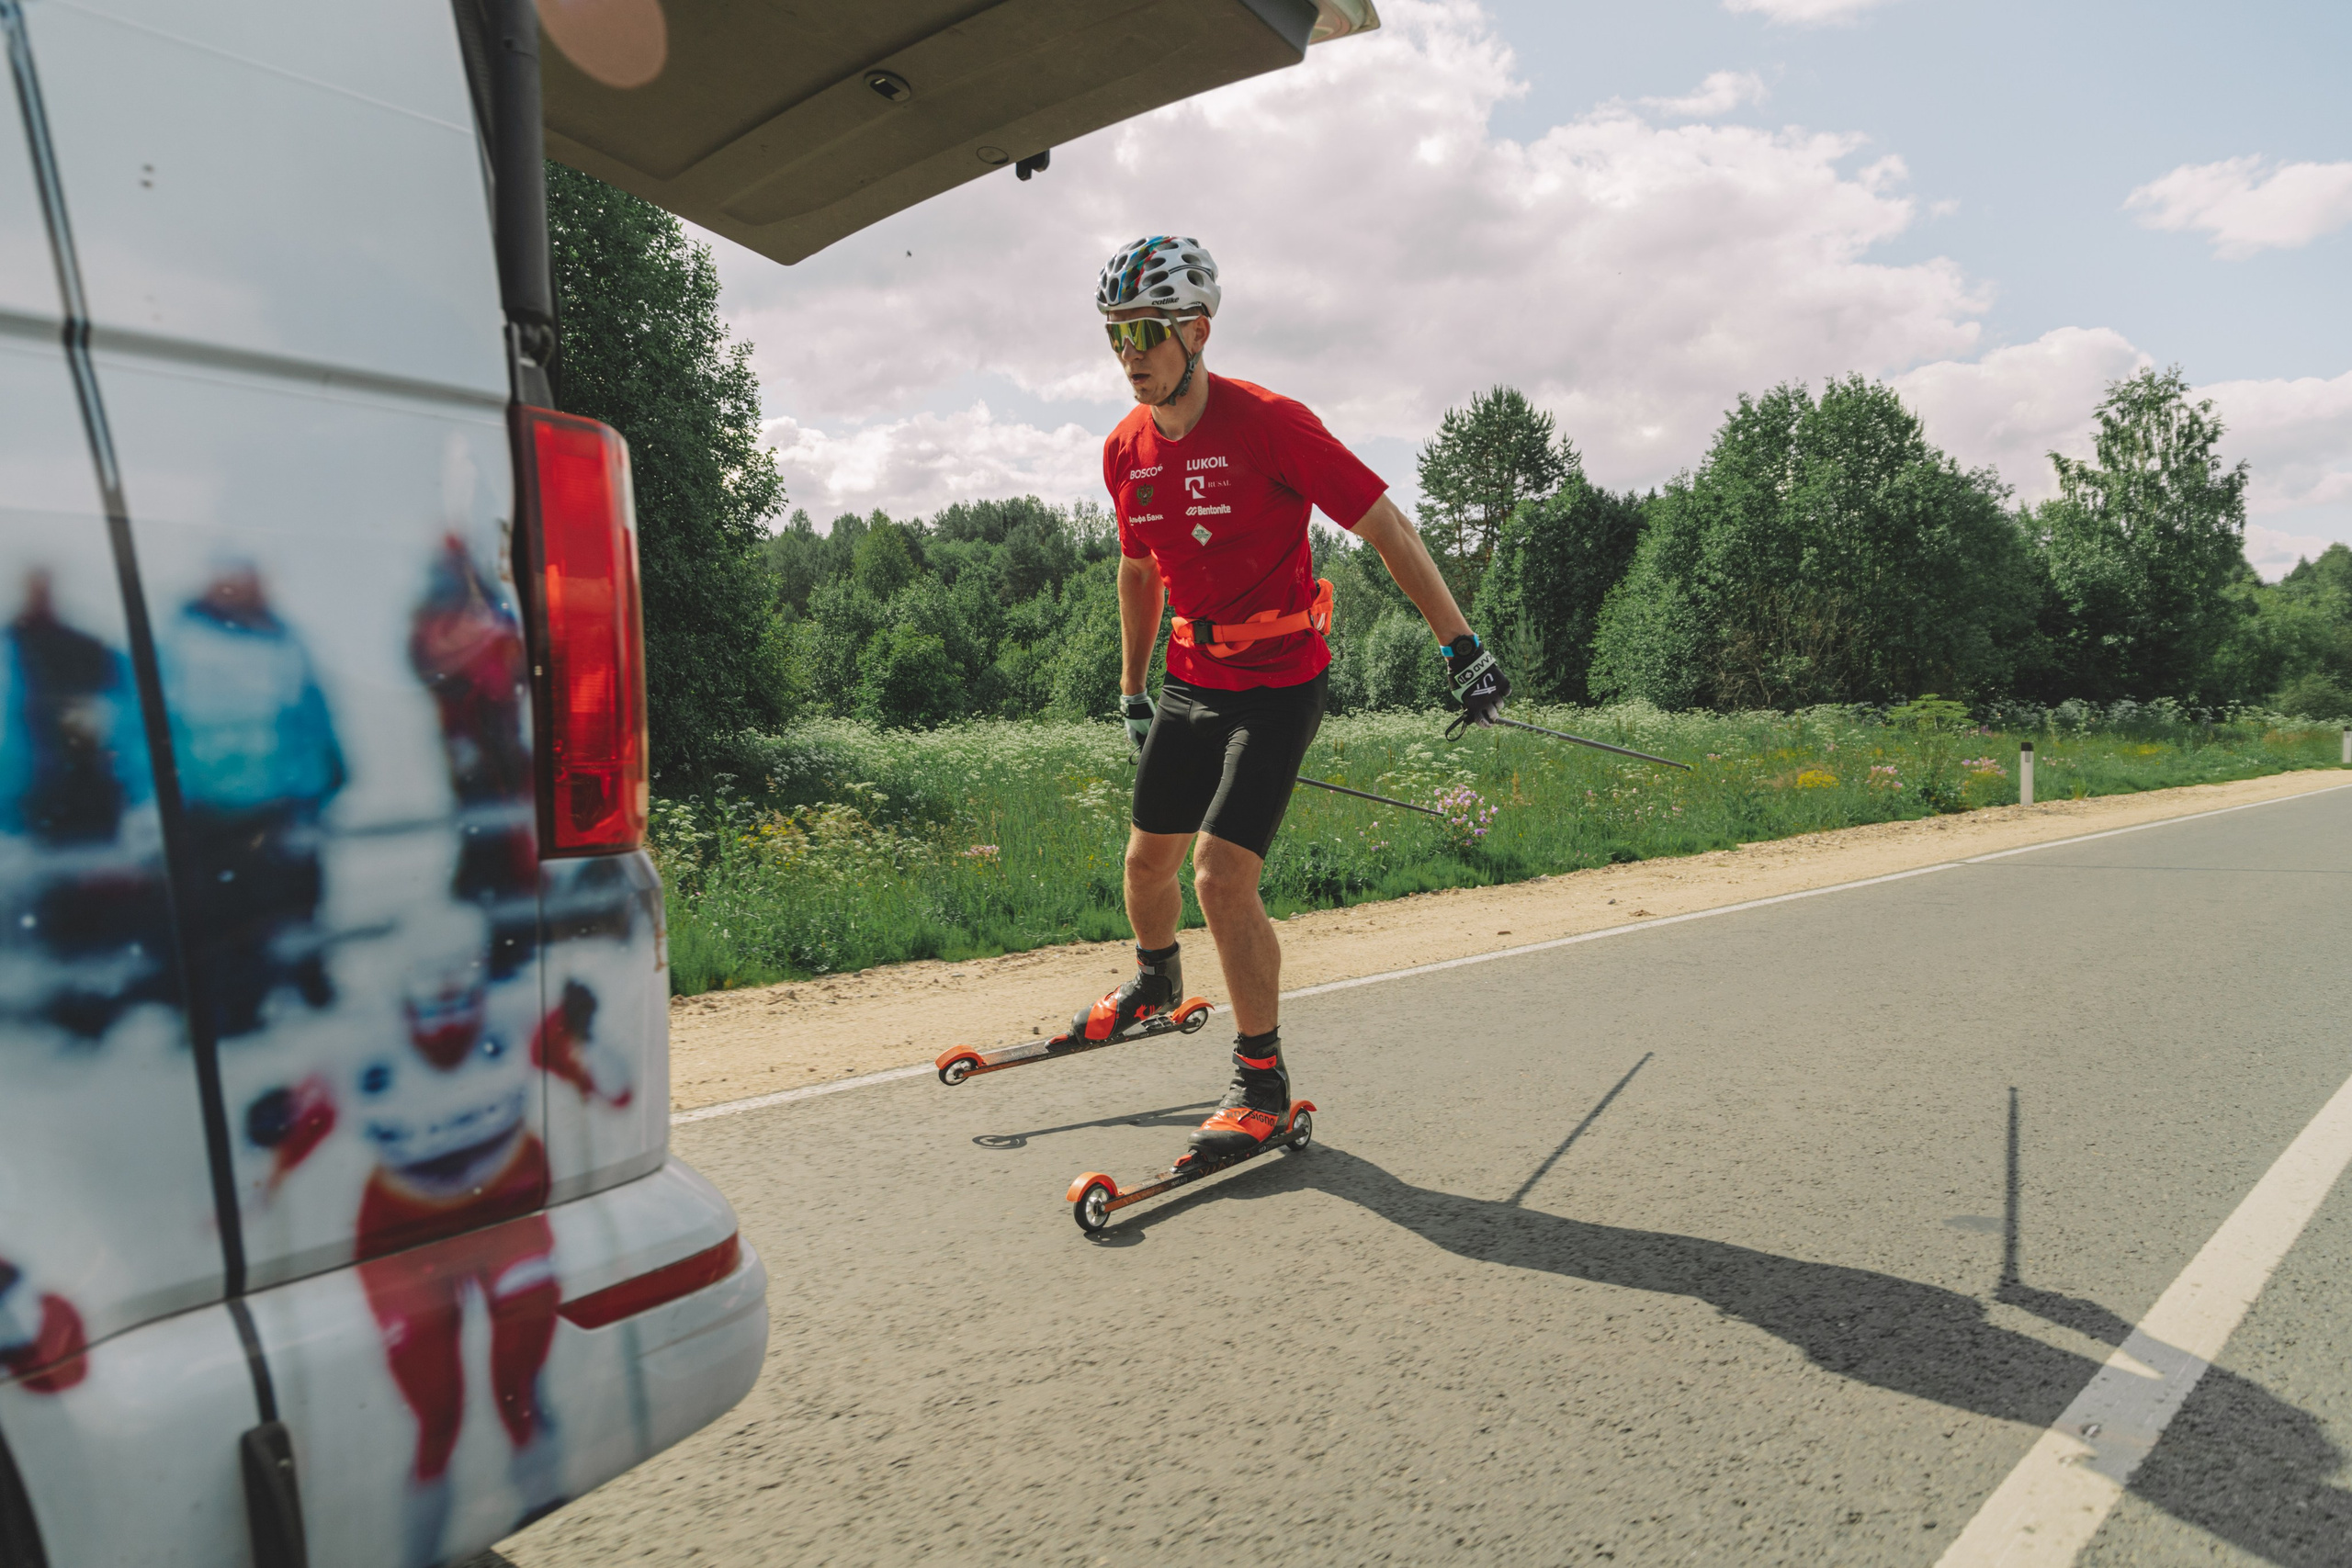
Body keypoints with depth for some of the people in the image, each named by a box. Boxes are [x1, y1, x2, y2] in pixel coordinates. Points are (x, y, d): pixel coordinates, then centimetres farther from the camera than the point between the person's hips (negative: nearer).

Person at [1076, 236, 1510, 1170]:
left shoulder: (1269, 424, -18)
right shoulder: (1125, 451, 1)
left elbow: (1386, 528, -16)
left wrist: (1462, 647, -18)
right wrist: (1132, 691, 21)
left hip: (1279, 682, -6)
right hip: (1190, 679, 6)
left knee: (1220, 872, -15)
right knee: (1148, 859, 14)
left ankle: (1262, 1082, 0)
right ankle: (1155, 980, 47)